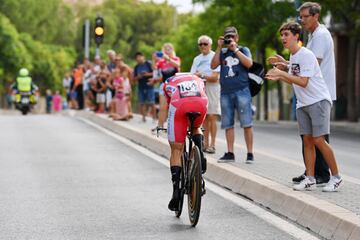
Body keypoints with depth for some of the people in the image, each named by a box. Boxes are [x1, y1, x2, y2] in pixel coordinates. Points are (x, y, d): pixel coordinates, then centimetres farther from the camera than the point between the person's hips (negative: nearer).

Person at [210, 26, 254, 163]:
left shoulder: (243, 50, 9)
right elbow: (213, 65, 2)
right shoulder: (222, 52, 15)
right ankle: (230, 153, 8)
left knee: (246, 124, -6)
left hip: (242, 91, -3)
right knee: (228, 124, 4)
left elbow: (249, 64, -9)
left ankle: (250, 153, -4)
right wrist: (219, 48, -1)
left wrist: (235, 49, -8)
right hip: (225, 93, 3)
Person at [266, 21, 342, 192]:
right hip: (302, 104, 9)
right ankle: (310, 179, 6)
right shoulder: (292, 56, 13)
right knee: (307, 140, 5)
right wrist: (279, 77, 6)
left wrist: (281, 73, -20)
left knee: (318, 140, -12)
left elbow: (303, 82, -21)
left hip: (318, 101, -9)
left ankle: (336, 178, -4)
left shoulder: (306, 55, -15)